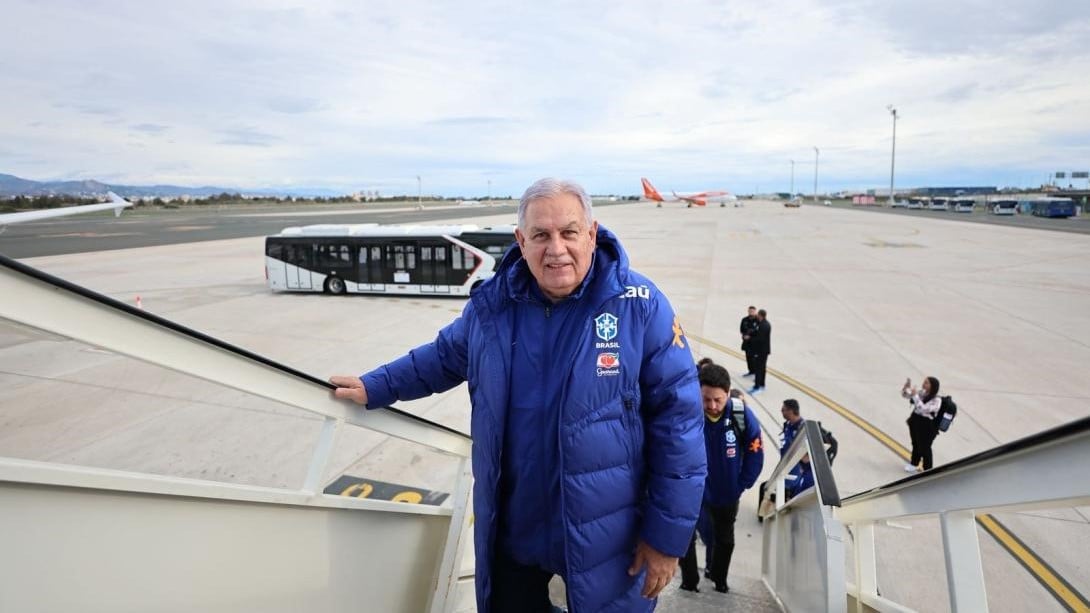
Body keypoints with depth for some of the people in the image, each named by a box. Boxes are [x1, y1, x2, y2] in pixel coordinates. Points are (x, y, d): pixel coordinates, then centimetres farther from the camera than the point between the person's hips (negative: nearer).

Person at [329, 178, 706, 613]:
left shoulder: (639, 305, -16)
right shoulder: (491, 304, -5)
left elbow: (678, 419, -13)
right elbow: (443, 357, 16)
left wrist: (668, 533, -12)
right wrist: (376, 387, 18)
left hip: (604, 535, -3)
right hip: (511, 527, 3)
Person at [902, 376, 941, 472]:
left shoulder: (936, 400, -21)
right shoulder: (921, 393, -1)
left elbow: (923, 409, -34)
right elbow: (905, 395, 7)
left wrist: (915, 396, -34)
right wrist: (906, 387, -14)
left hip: (927, 427, -7)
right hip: (915, 422, 7)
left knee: (924, 448, 6)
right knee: (915, 444, 24)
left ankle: (928, 470, 24)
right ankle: (914, 464, 44)